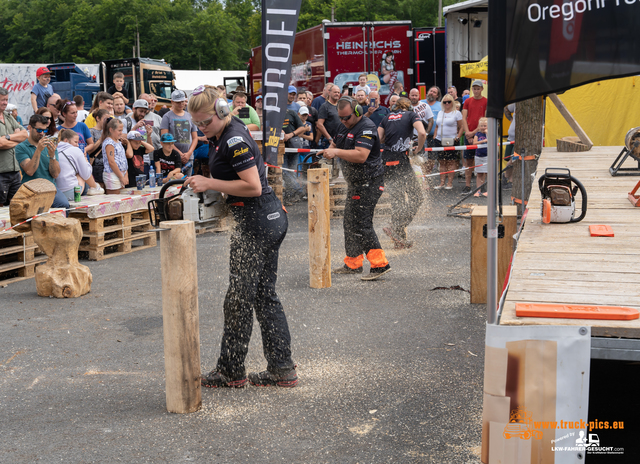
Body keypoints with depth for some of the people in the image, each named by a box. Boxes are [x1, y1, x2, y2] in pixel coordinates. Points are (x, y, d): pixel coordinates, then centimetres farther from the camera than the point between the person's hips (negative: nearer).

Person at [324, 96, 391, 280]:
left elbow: (361, 155, -31)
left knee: (361, 225, -13)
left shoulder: (366, 128, -18)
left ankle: (380, 264, -10)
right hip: (355, 183, 10)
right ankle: (353, 264, 26)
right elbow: (335, 144, 25)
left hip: (368, 183, -10)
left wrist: (337, 152, -31)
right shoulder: (345, 126, 12)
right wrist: (329, 151, 2)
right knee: (350, 223, 15)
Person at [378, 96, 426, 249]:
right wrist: (418, 149, 3)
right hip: (401, 160, -5)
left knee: (397, 199, 13)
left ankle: (399, 240, 13)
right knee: (416, 198, 4)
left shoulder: (387, 118, 16)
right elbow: (422, 133, -12)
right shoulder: (411, 115, 5)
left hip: (386, 161, 5)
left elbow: (378, 139, 7)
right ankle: (395, 229, -12)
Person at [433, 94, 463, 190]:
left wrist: (457, 137, -12)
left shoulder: (457, 113, 1)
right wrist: (434, 137, 11)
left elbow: (461, 127, -1)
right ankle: (442, 183, 9)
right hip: (440, 141, 5)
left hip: (451, 141, -5)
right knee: (442, 162, 6)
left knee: (451, 162, -4)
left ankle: (450, 183, 0)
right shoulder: (440, 113, 17)